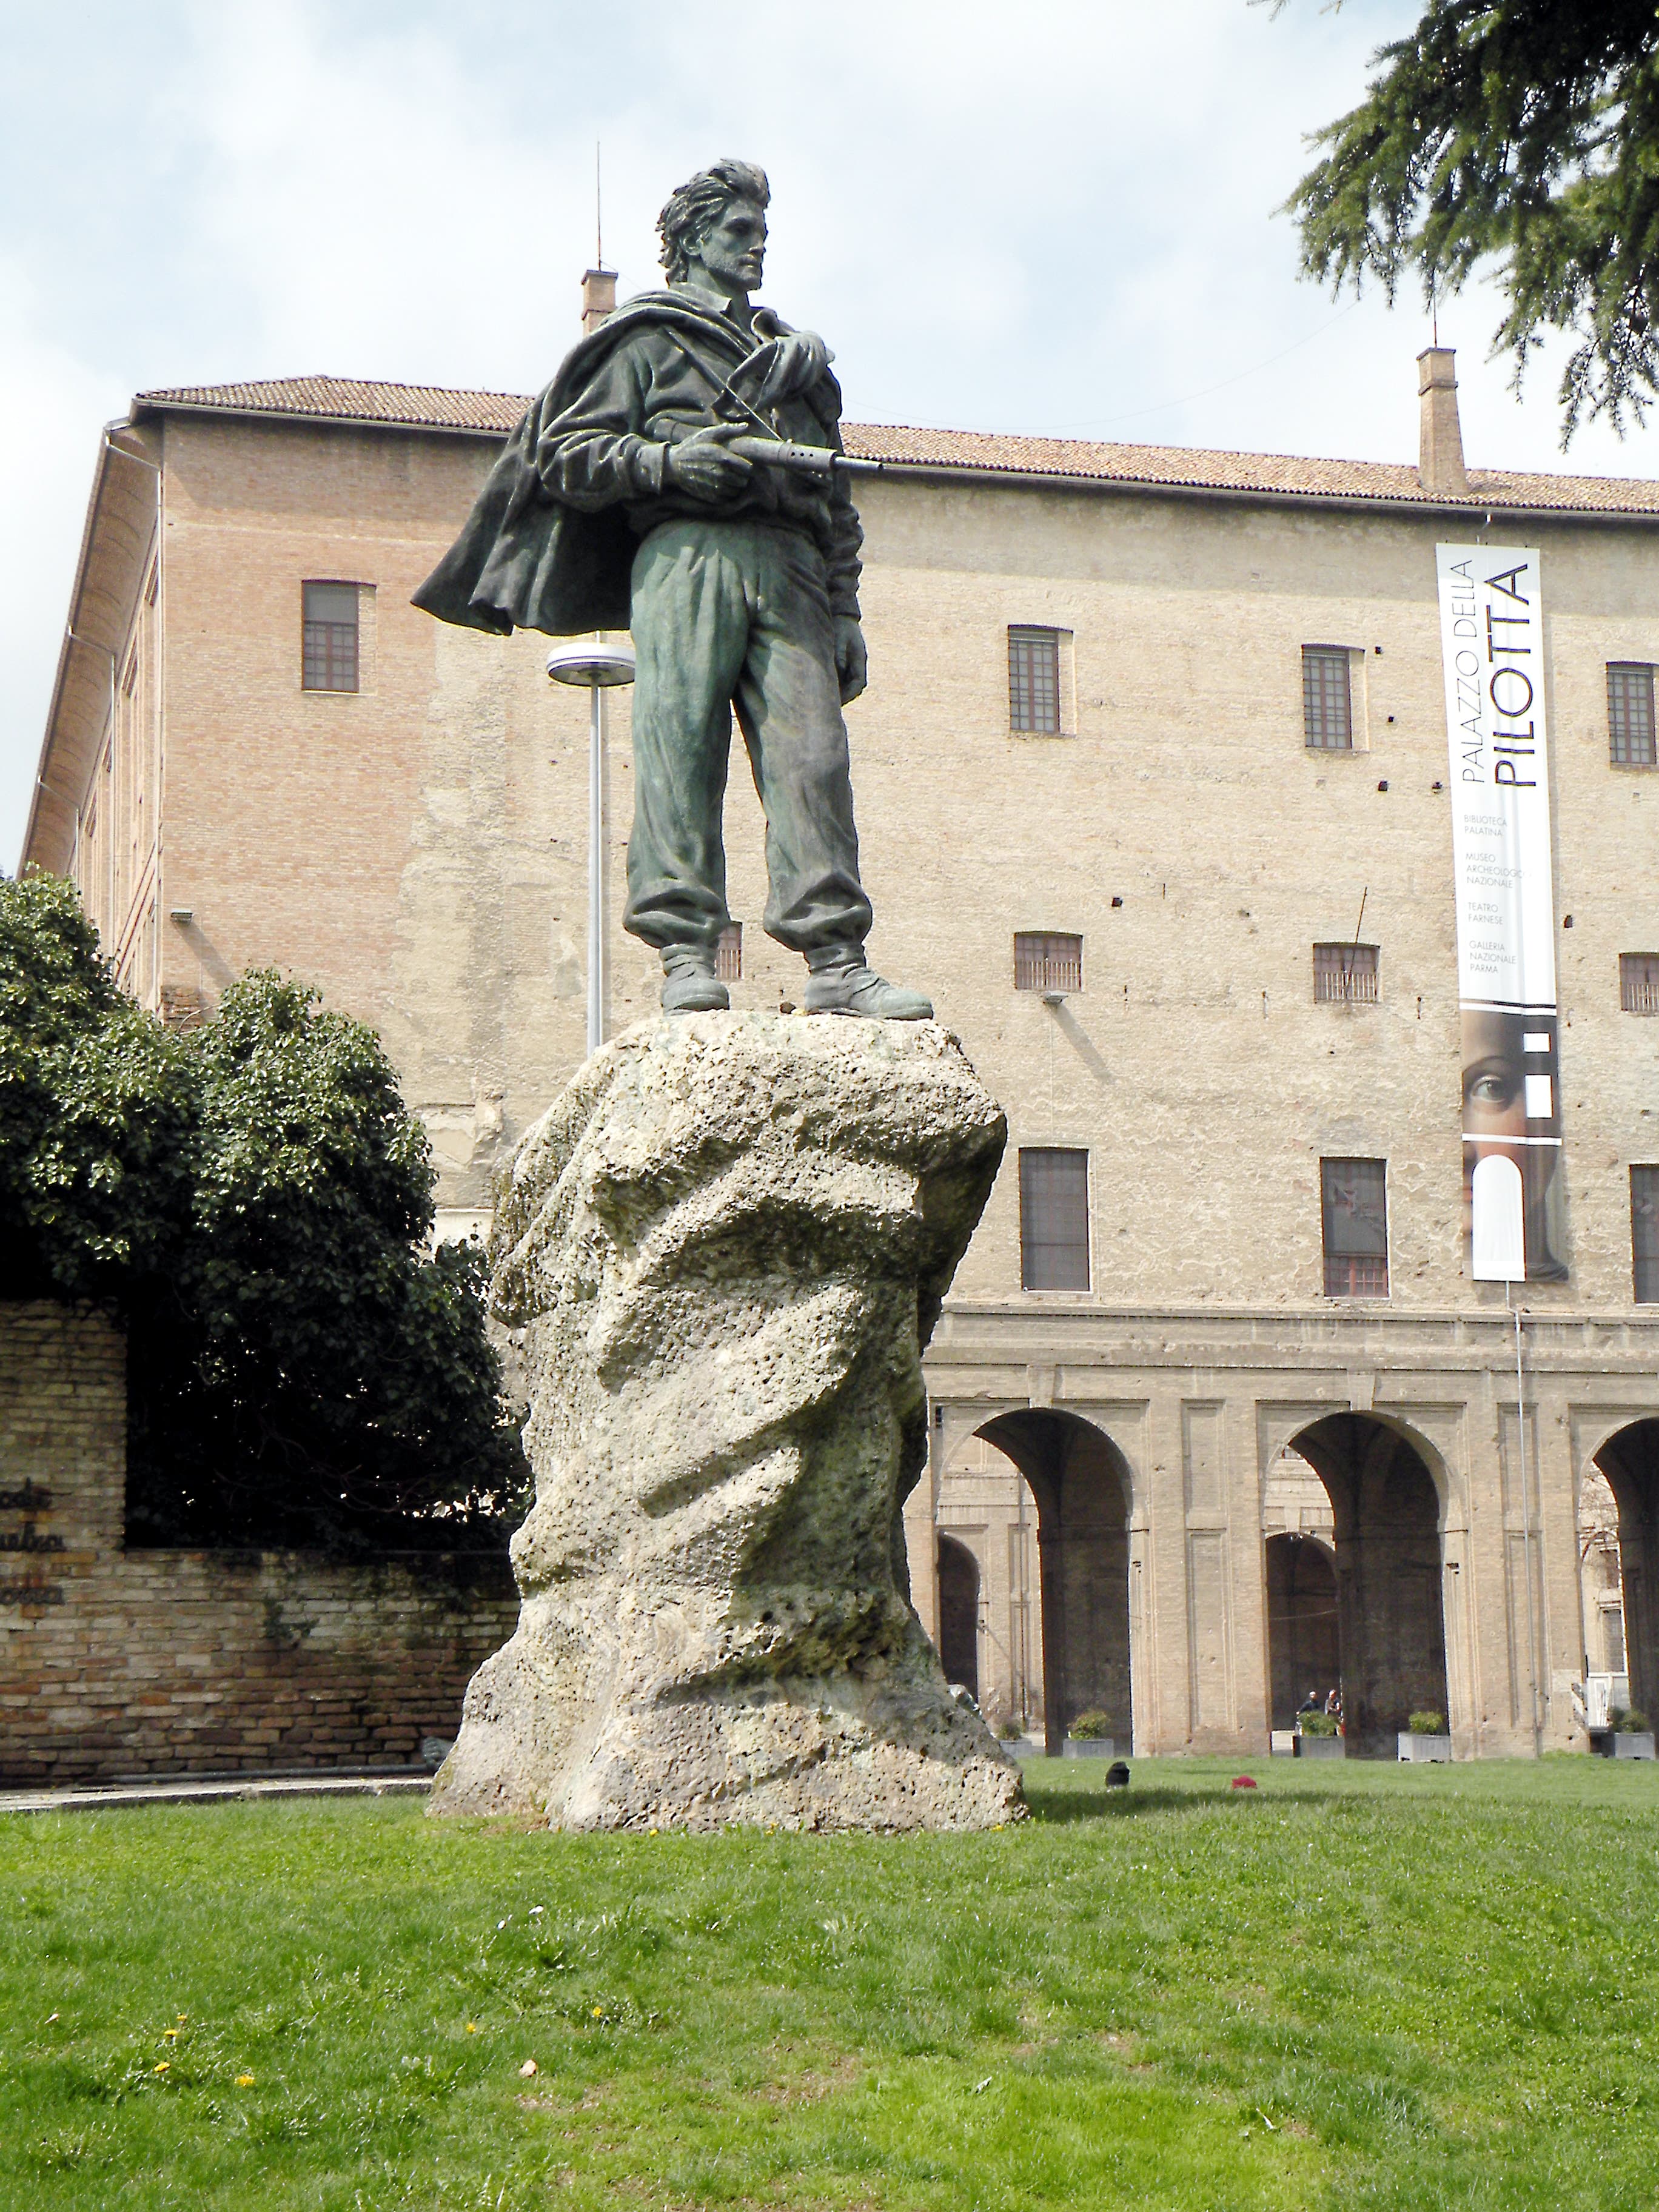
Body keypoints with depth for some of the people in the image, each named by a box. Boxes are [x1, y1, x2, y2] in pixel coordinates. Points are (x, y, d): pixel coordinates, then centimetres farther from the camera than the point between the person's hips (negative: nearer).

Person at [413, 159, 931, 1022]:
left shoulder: (799, 356, 33)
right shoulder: (647, 339, 17)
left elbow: (838, 508, 28)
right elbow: (566, 456, 6)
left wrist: (846, 617, 17)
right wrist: (668, 460, -10)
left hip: (790, 564, 4)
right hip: (688, 549, -4)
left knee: (812, 756, -10)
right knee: (680, 749, -14)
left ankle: (836, 963, -18)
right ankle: (686, 954, -18)